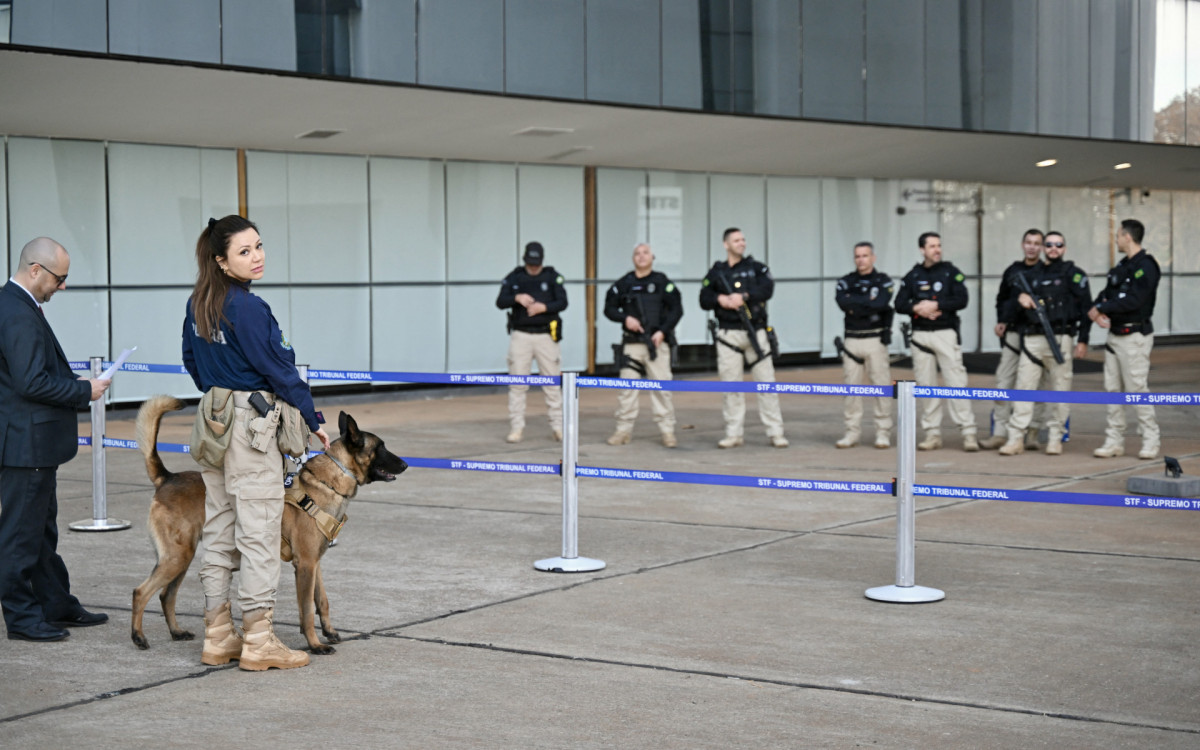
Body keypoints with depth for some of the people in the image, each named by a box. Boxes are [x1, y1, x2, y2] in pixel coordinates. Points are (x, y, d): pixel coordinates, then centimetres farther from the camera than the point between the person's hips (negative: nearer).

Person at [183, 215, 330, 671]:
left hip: (213, 422, 9)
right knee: (258, 532, -3)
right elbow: (279, 370, -14)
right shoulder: (247, 308, -18)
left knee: (218, 530, 13)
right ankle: (258, 642, 1)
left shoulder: (198, 304, 7)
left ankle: (218, 637, 18)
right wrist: (313, 421, -3)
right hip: (251, 424, -9)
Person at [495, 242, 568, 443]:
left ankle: (558, 426, 9)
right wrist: (517, 298, -23)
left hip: (546, 336, 0)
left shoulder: (552, 277, 3)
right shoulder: (514, 277, 5)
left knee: (553, 383, 2)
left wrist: (544, 307, -22)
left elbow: (562, 302, -5)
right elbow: (500, 302, -4)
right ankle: (516, 427, 5)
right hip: (520, 336, 1)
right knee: (517, 383, 0)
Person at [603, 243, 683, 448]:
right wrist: (625, 318, -7)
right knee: (627, 387, 0)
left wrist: (663, 331, -9)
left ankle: (667, 431, 3)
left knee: (662, 386, -3)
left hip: (657, 342, -1)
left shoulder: (662, 282, 3)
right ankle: (623, 430, 7)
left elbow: (676, 310, 2)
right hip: (631, 343, 1)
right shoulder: (624, 283, 7)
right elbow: (609, 308, 12)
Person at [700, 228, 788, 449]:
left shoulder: (756, 268, 10)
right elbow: (704, 300, 4)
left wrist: (744, 296, -18)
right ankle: (733, 434, 8)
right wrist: (720, 299, -15)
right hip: (728, 335, 0)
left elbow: (767, 289, -8)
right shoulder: (716, 272, 11)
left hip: (755, 332, 0)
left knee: (766, 382, -2)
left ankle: (775, 433, 1)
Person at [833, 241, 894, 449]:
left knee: (881, 385, -4)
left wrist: (855, 303, -8)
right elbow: (842, 301, -9)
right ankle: (852, 432, 8)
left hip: (876, 340, -3)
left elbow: (881, 303, -16)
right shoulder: (846, 282, 11)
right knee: (851, 387, 2)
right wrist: (868, 301, -11)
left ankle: (883, 433, 2)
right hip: (852, 340, 3)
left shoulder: (883, 281, 3)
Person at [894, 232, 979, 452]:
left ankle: (968, 433, -9)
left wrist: (935, 305, -14)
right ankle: (932, 434, 9)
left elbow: (962, 300, -7)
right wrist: (917, 308, -13)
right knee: (925, 385, 3)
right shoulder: (912, 276, 11)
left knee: (956, 382, -9)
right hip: (920, 336, 3)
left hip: (946, 333, -3)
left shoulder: (951, 272, 5)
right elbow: (899, 304, 5)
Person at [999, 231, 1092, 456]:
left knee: (1059, 389, -1)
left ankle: (1055, 437, 8)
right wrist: (1020, 297, -9)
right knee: (1024, 387, -4)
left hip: (1061, 339, -3)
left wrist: (1083, 340, -6)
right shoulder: (1031, 274, 17)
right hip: (1032, 339, 3)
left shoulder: (1074, 274, 5)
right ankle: (1016, 438, -4)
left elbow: (1085, 307, 1)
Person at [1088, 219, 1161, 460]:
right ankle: (1114, 441, 12)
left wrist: (1100, 309, -15)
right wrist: (1096, 309, -9)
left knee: (1137, 388, -7)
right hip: (1114, 335, 9)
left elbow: (1133, 300, -22)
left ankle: (1150, 442, 2)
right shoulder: (1122, 266, 16)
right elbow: (1106, 294, 13)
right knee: (1112, 388, 7)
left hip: (1135, 336, -9)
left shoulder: (1145, 266, -13)